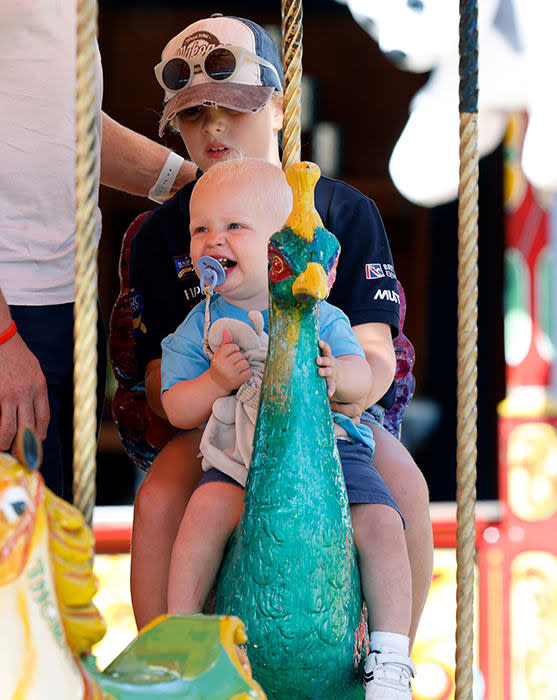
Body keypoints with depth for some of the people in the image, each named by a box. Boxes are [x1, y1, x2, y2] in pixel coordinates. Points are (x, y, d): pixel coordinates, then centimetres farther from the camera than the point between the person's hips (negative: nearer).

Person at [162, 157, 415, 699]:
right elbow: (177, 409, 1)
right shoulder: (200, 326, 7)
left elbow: (364, 377, -1)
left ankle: (390, 655, -11)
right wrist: (216, 381, -20)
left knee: (379, 521, -21)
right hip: (240, 453, -1)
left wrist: (335, 375, -25)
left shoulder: (318, 315, 8)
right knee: (209, 507, -31)